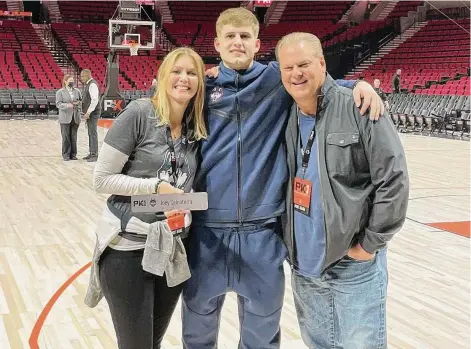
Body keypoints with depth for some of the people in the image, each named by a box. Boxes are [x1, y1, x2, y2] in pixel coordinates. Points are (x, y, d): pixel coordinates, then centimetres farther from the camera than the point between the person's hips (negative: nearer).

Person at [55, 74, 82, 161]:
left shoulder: (77, 91, 13)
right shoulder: (60, 92, 2)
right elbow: (58, 104, -7)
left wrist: (78, 103, -5)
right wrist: (67, 105, -23)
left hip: (75, 117, 3)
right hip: (65, 118, -3)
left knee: (74, 137, 5)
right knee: (66, 137, -2)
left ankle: (73, 154, 11)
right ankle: (66, 155, 5)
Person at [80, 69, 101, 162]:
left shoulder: (92, 85, -15)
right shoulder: (87, 85, 16)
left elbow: (95, 100, -23)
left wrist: (88, 112, -23)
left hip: (93, 113, -10)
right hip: (89, 113, 10)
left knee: (93, 133, -9)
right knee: (90, 133, 13)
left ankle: (94, 155, -7)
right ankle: (91, 153, 20)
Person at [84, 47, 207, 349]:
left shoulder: (197, 131, 5)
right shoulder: (139, 113, -11)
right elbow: (102, 179, -12)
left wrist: (185, 204, -2)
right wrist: (156, 187, -18)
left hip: (173, 250, 6)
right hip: (127, 248, -5)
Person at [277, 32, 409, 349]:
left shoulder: (359, 109, -14)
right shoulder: (286, 117, 3)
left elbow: (394, 179, -15)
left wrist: (370, 244, -11)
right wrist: (285, 240, 8)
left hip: (354, 265, -5)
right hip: (303, 266, 6)